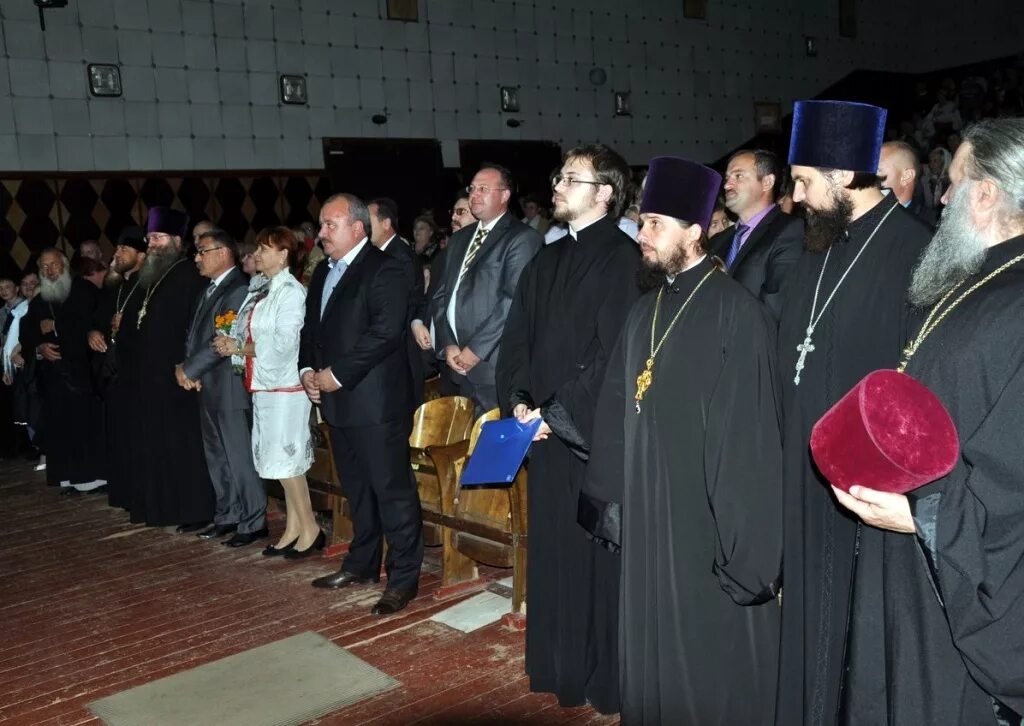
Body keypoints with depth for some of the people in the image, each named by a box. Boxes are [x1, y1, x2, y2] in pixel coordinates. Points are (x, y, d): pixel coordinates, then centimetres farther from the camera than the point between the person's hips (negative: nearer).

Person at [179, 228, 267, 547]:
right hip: (206, 387, 9)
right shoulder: (208, 290, 16)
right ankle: (227, 516, 27)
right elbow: (194, 333, 15)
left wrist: (189, 370, -13)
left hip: (230, 388, -9)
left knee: (240, 457, -2)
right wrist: (184, 366, -2)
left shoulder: (240, 289, -14)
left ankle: (253, 523, 8)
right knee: (217, 457, 16)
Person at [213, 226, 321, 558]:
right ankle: (293, 528, 21)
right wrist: (232, 343, -6)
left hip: (285, 384, -8)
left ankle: (310, 529, 9)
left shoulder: (291, 292, -12)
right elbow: (250, 335, 13)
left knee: (286, 459, -3)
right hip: (265, 383, 8)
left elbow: (282, 343, -18)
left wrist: (239, 348, -12)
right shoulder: (260, 289, 12)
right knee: (280, 460, 12)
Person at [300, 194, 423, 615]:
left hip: (376, 400, -9)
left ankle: (403, 577, 7)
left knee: (392, 489, -3)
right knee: (356, 487, 18)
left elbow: (384, 332, -20)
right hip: (337, 402, 9)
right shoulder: (323, 272, 18)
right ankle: (362, 564, 31)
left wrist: (337, 374, -18)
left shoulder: (384, 270, -10)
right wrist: (307, 369, 4)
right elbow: (311, 327, 22)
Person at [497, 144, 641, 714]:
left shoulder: (624, 260, -11)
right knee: (554, 550, 14)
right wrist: (520, 401, -2)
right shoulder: (547, 261, 13)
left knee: (600, 553, 4)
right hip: (547, 428, 7)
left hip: (597, 432, -7)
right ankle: (560, 667, 29)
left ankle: (606, 677, 20)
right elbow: (518, 338, 13)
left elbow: (612, 353, -17)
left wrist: (556, 412, -15)